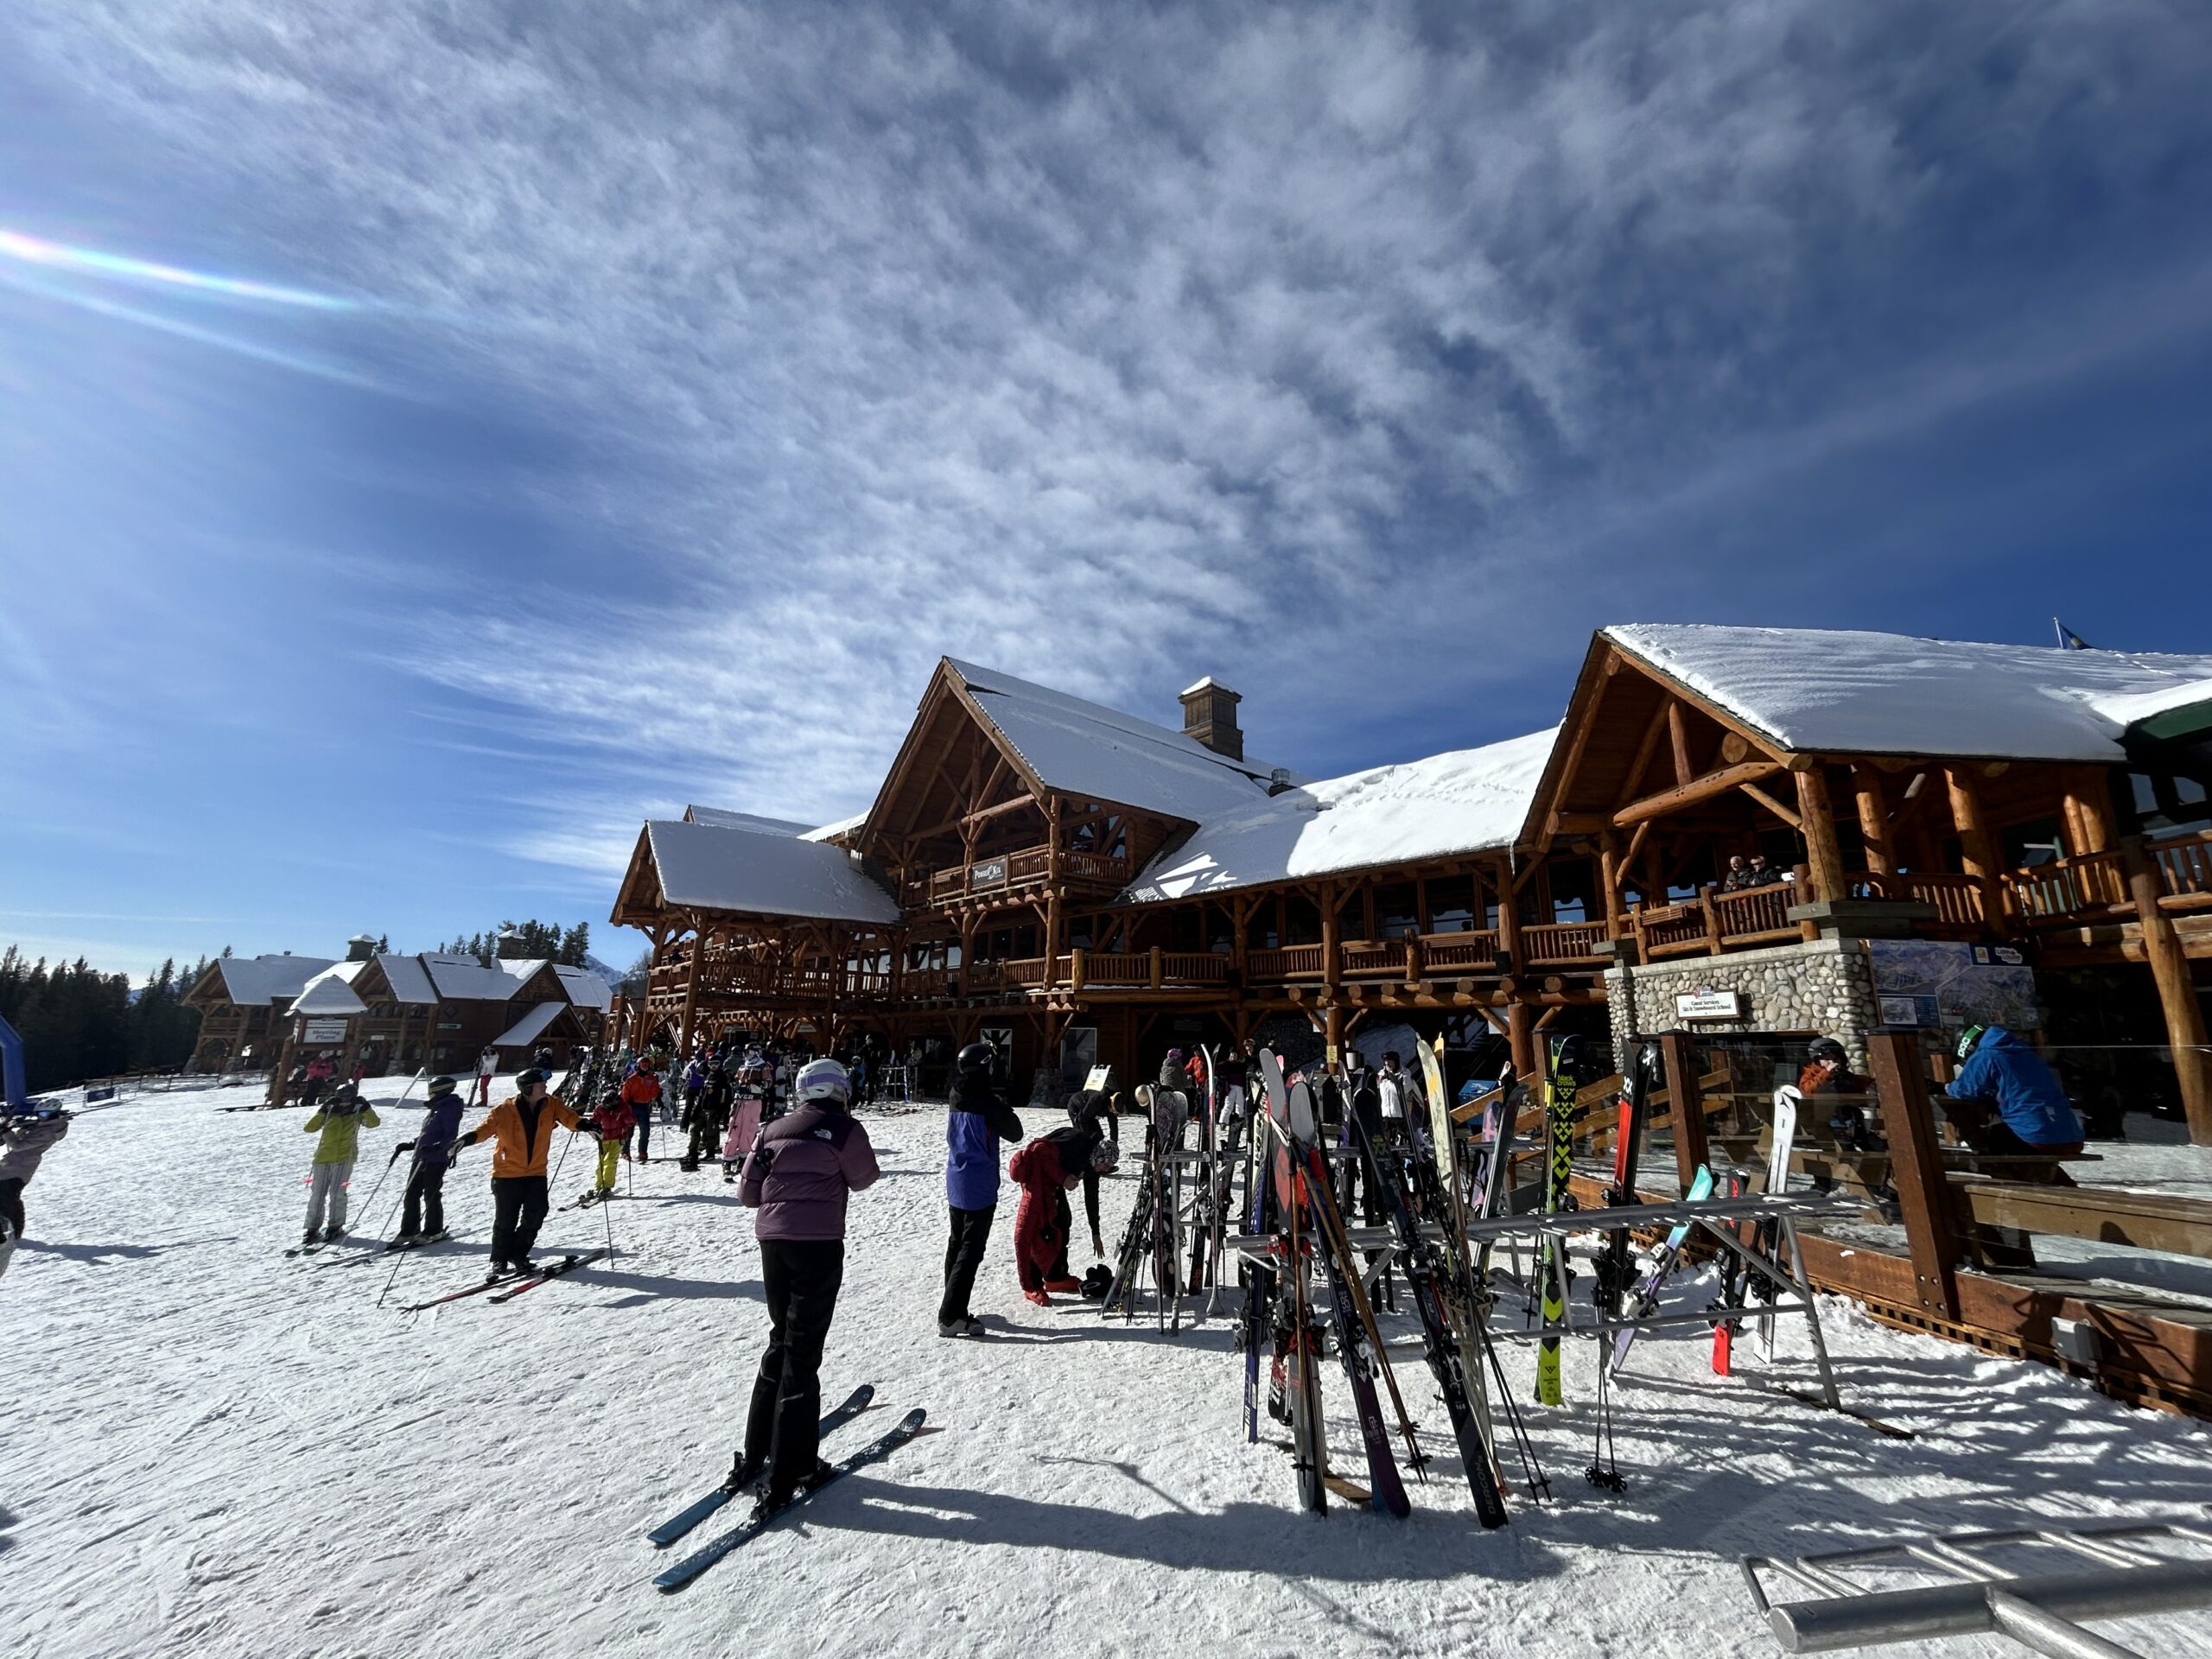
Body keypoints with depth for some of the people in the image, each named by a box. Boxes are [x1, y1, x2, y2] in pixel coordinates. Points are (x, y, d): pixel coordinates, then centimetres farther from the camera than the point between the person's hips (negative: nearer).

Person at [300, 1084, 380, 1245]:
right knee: (317, 1194, 4)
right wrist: (324, 1110, -10)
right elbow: (309, 1128, -1)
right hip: (324, 1157, 2)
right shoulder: (329, 1113, 8)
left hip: (345, 1158, -2)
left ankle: (335, 1227, 8)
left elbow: (373, 1122, -7)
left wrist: (365, 1106, -16)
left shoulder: (357, 1114, 6)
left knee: (337, 1193, -6)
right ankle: (313, 1228, 15)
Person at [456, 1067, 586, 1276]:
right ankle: (500, 1259, 26)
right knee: (506, 1219, 4)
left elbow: (567, 1116, -14)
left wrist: (584, 1125, -33)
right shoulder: (506, 1110, -13)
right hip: (507, 1172, -3)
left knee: (536, 1213, -3)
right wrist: (468, 1139, -38)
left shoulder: (551, 1104, -5)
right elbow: (487, 1127, -18)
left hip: (536, 1172, 3)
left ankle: (518, 1254, 19)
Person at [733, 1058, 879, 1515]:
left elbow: (747, 1192, 9)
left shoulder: (774, 1129, 7)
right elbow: (864, 1178, 5)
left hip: (772, 1243, 6)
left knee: (781, 1341, 22)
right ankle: (788, 1475, 8)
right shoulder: (844, 1129, -9)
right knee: (802, 1355, 3)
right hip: (818, 1246, -6)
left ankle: (755, 1457, 30)